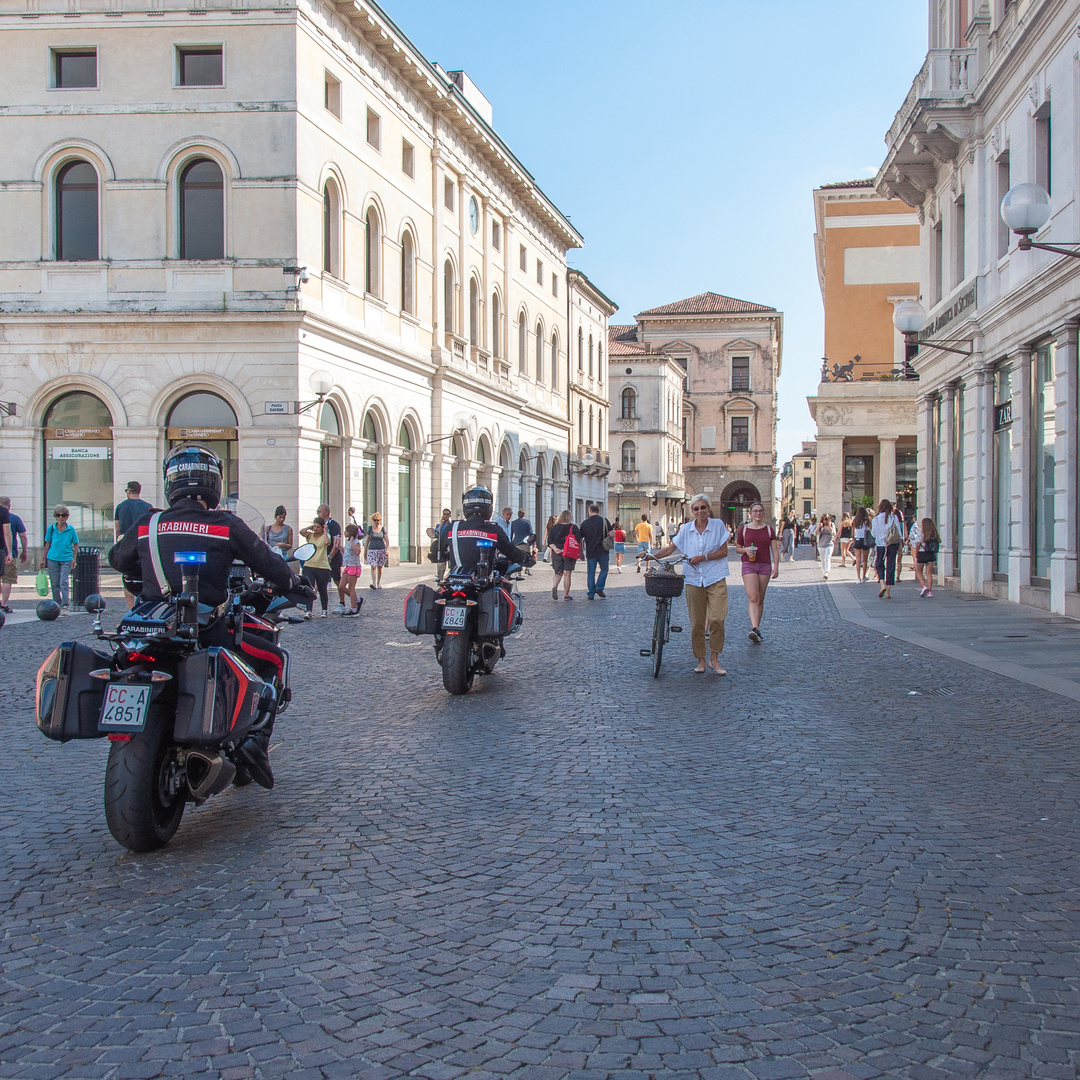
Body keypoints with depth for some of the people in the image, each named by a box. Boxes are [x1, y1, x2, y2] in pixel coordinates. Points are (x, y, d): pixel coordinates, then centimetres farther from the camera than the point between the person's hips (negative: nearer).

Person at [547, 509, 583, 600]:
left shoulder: (553, 528, 5)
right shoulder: (574, 528, -4)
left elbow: (550, 542, 0)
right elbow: (579, 541, -5)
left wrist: (555, 549, -7)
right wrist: (580, 553, 2)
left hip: (556, 554, 3)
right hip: (569, 554, -3)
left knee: (558, 573, 13)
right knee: (567, 574, 3)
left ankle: (554, 586, -15)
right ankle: (566, 595, 4)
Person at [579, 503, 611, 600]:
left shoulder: (584, 523, 3)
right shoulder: (604, 520, -3)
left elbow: (580, 538, 7)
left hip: (590, 552, 1)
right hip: (603, 551, -1)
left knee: (590, 573, 7)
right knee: (604, 569, 15)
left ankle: (591, 594, 6)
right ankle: (599, 588, -1)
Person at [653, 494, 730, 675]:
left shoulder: (718, 525, 1)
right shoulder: (686, 529, 6)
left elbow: (723, 551, -1)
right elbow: (670, 549, 10)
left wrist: (703, 557, -12)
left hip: (716, 579, -2)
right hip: (693, 580, 2)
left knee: (717, 618, -13)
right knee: (697, 623, 2)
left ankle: (714, 658, 1)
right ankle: (700, 660, 12)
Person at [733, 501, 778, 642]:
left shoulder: (769, 530, 8)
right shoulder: (744, 529, 6)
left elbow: (775, 550, 5)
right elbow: (737, 548, 13)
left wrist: (776, 566, -7)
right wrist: (746, 550, -9)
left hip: (765, 566, 2)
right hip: (749, 565, -2)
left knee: (760, 599, 7)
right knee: (753, 597, -17)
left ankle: (757, 628, 18)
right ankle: (754, 629, -29)